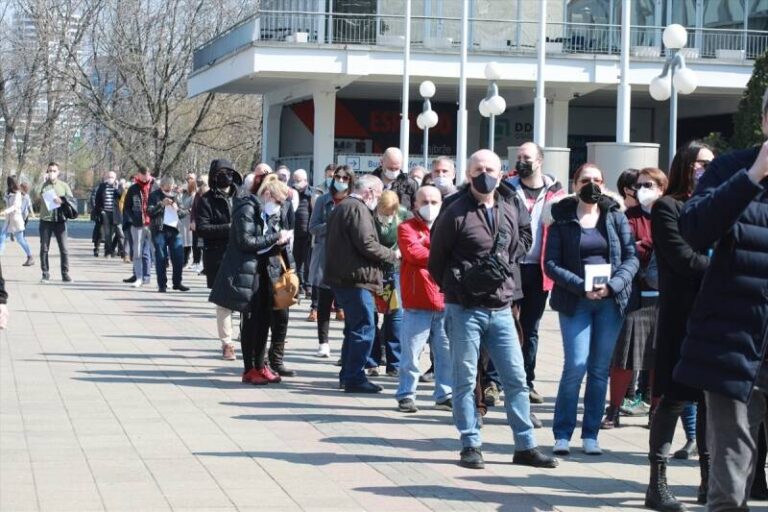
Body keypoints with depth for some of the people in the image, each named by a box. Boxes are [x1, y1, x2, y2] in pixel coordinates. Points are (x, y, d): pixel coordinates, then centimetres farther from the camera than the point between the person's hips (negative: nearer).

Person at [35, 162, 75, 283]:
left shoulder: (63, 185, 7)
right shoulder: (43, 185, 4)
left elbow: (72, 200, 1)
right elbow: (37, 195, -15)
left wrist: (62, 200, -18)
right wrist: (44, 179, -21)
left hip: (60, 220, 0)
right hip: (46, 220, 0)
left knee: (64, 248, -1)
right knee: (44, 248, 3)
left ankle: (65, 274, 6)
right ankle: (45, 274, 11)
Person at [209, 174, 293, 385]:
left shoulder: (273, 211, 12)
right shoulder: (247, 209, -13)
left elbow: (278, 240, 16)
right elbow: (246, 241, -20)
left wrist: (282, 239, -7)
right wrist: (275, 237, -17)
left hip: (267, 270, 8)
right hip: (247, 271, -8)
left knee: (264, 320, 9)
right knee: (252, 320, -3)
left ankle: (260, 365, 18)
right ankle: (249, 370, 4)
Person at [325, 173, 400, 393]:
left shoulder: (341, 207, 20)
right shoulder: (358, 209, -13)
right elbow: (366, 245, -21)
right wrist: (393, 254, -7)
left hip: (340, 276, 11)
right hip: (356, 278, -11)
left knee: (354, 327, 18)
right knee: (364, 328, -8)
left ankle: (347, 375, 22)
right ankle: (354, 377, -9)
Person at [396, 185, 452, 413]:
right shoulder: (407, 228, 2)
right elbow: (413, 251, -15)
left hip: (445, 301, 4)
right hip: (417, 302, -4)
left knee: (447, 352, 7)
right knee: (411, 351, -2)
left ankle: (444, 395, 16)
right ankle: (406, 394, 7)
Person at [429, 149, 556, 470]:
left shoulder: (508, 213, 9)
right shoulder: (455, 213, -6)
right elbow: (436, 260, 0)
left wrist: (505, 285, 13)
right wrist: (455, 290, 5)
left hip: (500, 309, 5)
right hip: (464, 310, -5)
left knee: (516, 379, 4)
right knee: (465, 380, 2)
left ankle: (525, 446, 11)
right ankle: (470, 445, 10)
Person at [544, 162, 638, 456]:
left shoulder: (615, 216, 7)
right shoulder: (562, 219, 2)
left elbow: (631, 258, 3)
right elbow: (551, 264, -2)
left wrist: (612, 285, -13)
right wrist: (581, 286, -15)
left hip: (611, 300, 2)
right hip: (574, 301, -2)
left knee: (601, 369, 4)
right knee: (576, 365, -10)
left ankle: (591, 435, 13)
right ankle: (562, 434, 2)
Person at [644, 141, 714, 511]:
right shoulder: (667, 207, 0)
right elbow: (683, 258, -11)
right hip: (684, 314, -6)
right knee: (676, 397, -6)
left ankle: (709, 480, 13)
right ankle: (657, 482, -1)